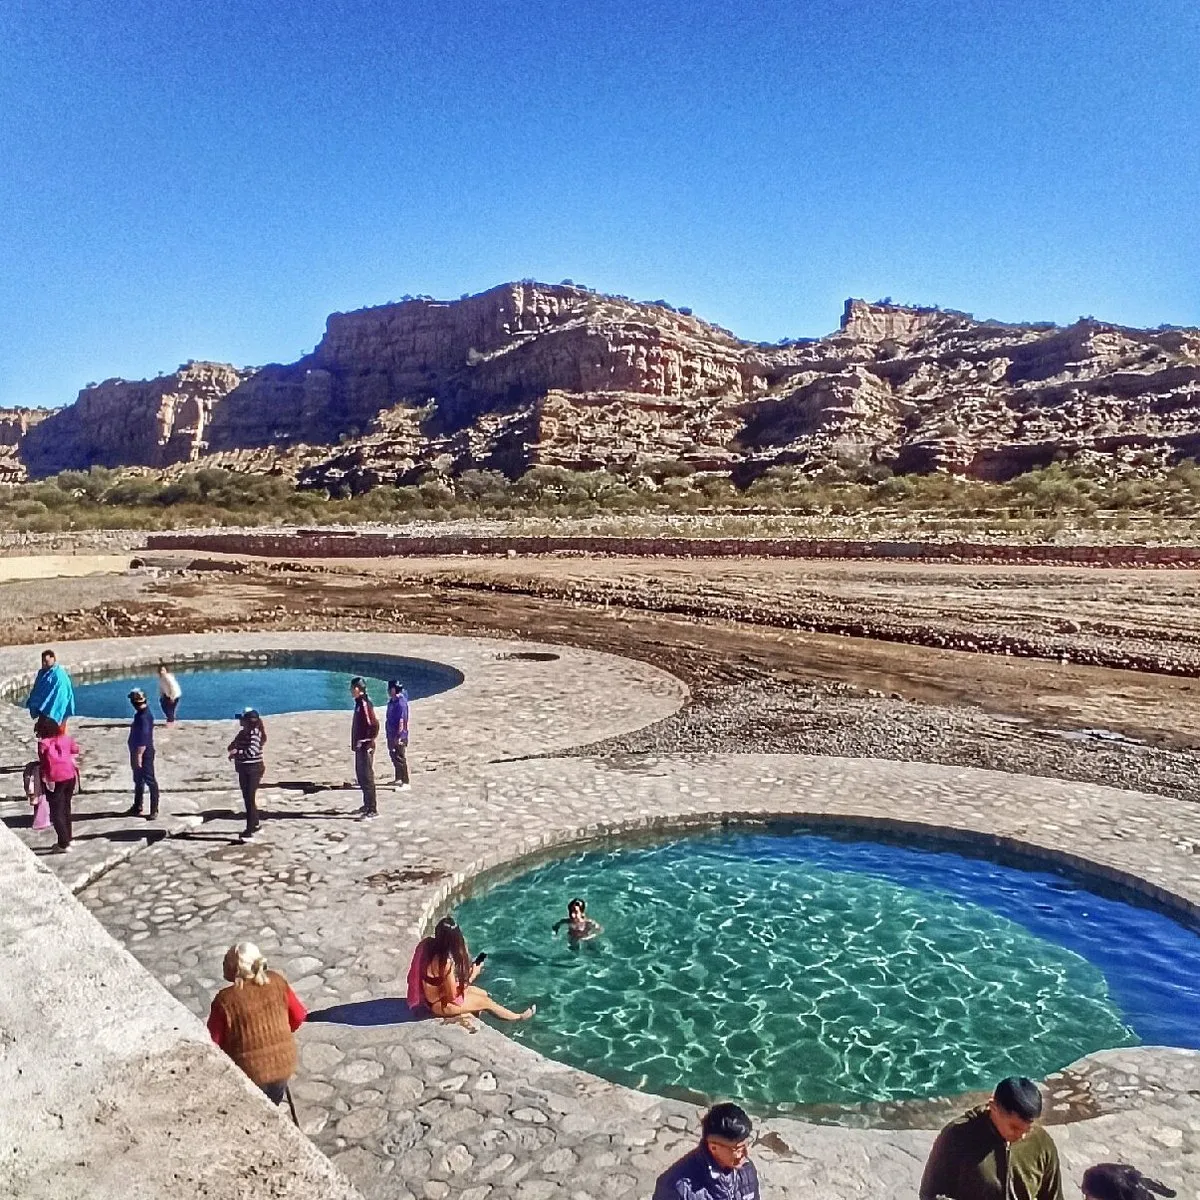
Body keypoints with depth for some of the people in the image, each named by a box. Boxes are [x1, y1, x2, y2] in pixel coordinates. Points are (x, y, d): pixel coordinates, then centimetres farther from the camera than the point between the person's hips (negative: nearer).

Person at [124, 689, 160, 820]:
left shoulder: (144, 716, -23)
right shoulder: (140, 713, 9)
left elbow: (144, 737, -27)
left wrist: (139, 755, -27)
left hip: (144, 753, -10)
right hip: (137, 752, 10)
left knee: (150, 781, -3)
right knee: (138, 780, 19)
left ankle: (154, 811, 3)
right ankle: (137, 807, 31)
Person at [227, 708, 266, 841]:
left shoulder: (255, 733, -17)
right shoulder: (242, 733, 7)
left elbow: (252, 751, -30)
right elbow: (232, 746, 12)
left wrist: (237, 752, -19)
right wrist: (232, 748, -10)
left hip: (254, 769, -9)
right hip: (243, 769, 9)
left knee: (250, 799, -7)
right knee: (246, 798, 18)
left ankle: (249, 830, -4)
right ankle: (255, 823, 34)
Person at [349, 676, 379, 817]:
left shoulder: (365, 703, -19)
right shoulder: (359, 702, 11)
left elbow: (374, 724, -26)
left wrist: (369, 742, -20)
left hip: (365, 747, -10)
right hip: (359, 746, 10)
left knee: (367, 777, -5)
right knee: (360, 775, 18)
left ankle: (373, 809, 1)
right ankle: (367, 805, 30)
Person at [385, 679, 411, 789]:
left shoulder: (401, 703, -23)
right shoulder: (391, 701, 7)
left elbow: (401, 721, -24)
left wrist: (398, 737, -24)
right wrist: (389, 734, 20)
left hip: (399, 736, -10)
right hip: (391, 734, 10)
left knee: (401, 759, -4)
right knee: (393, 756, 20)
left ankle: (405, 783, 3)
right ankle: (398, 779, 35)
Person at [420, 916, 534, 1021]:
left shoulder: (433, 949, -8)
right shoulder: (446, 962, -34)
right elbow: (452, 995, -26)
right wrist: (472, 975, -16)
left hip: (437, 992, 8)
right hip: (440, 1003, -8)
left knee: (483, 994, 16)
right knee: (486, 1002, 6)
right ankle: (519, 1017, 25)